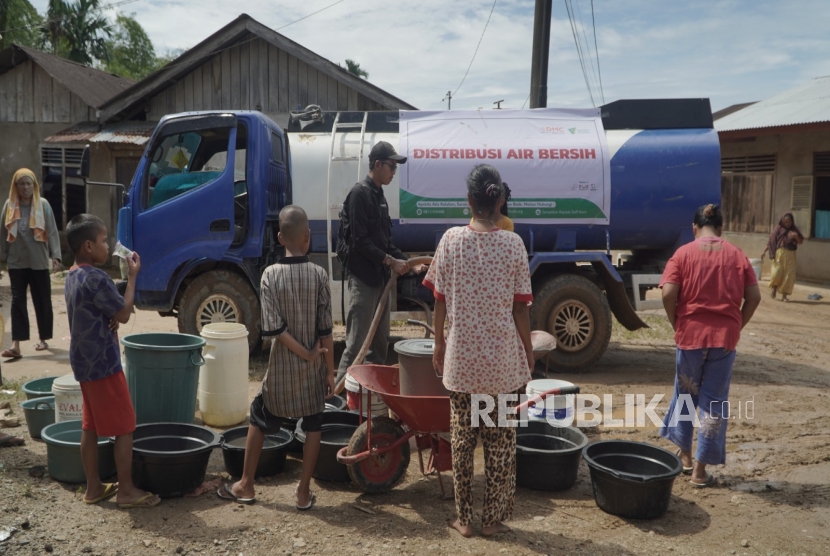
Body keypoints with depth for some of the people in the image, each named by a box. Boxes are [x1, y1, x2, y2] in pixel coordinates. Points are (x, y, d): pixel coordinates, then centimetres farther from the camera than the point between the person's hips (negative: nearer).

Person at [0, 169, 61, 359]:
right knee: (18, 300, -3)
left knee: (42, 301, 7)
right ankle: (16, 345, -7)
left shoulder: (43, 204, -3)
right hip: (16, 262, 1)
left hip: (39, 261, -1)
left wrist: (55, 255, -13)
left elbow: (52, 231, -5)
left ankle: (43, 339, 21)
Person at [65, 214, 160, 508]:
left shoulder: (73, 276, 9)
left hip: (84, 362, 9)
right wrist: (133, 277, -10)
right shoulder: (97, 278, -21)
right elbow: (123, 314, -15)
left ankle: (93, 487, 23)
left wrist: (110, 322, -2)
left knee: (90, 426, 14)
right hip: (103, 363, -9)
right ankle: (126, 491, 7)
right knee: (124, 427, 0)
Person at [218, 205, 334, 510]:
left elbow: (274, 328, -15)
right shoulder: (319, 275, -10)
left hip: (281, 366, 0)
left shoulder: (270, 275, -9)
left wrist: (305, 354, -7)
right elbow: (326, 330, -9)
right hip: (313, 369, 0)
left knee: (259, 420, 17)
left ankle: (245, 485, 26)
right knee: (312, 426, 14)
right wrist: (330, 369, -2)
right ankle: (304, 491, 16)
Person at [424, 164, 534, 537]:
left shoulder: (451, 240, -5)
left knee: (462, 438, 12)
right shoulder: (513, 244, -7)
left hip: (461, 356, 1)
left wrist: (439, 343, 12)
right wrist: (528, 349, 8)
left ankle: (464, 519, 21)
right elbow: (520, 307, -4)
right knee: (501, 442, 11)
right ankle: (493, 519, 20)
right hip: (503, 358, -1)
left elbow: (440, 299, 0)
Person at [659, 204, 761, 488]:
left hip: (691, 334, -1)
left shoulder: (684, 253, -2)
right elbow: (754, 296, 1)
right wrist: (737, 326, 11)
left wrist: (676, 324, 2)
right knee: (714, 400, 7)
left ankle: (685, 454, 30)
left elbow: (668, 293, -12)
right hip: (725, 337, 1)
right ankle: (700, 469, 8)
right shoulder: (737, 255, 4)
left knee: (686, 393, 19)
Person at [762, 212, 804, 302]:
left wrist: (796, 236, -14)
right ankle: (774, 287, 19)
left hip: (790, 255, 2)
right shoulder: (778, 229, 3)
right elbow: (771, 241, 3)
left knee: (789, 275, -2)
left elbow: (801, 242, 8)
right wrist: (764, 251, -6)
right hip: (779, 253, -2)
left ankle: (784, 295, 7)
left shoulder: (795, 230, 8)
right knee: (777, 272, -12)